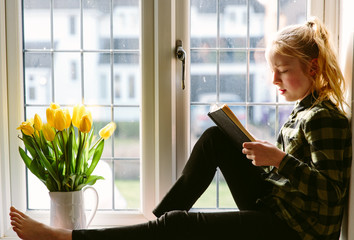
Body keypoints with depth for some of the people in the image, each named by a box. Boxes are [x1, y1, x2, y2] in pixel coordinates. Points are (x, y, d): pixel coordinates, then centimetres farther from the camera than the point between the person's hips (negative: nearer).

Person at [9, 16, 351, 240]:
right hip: (272, 206, 9)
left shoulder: (325, 118, -16)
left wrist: (280, 159, -28)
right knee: (214, 138, 3)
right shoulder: (302, 110, 12)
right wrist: (257, 151, 1)